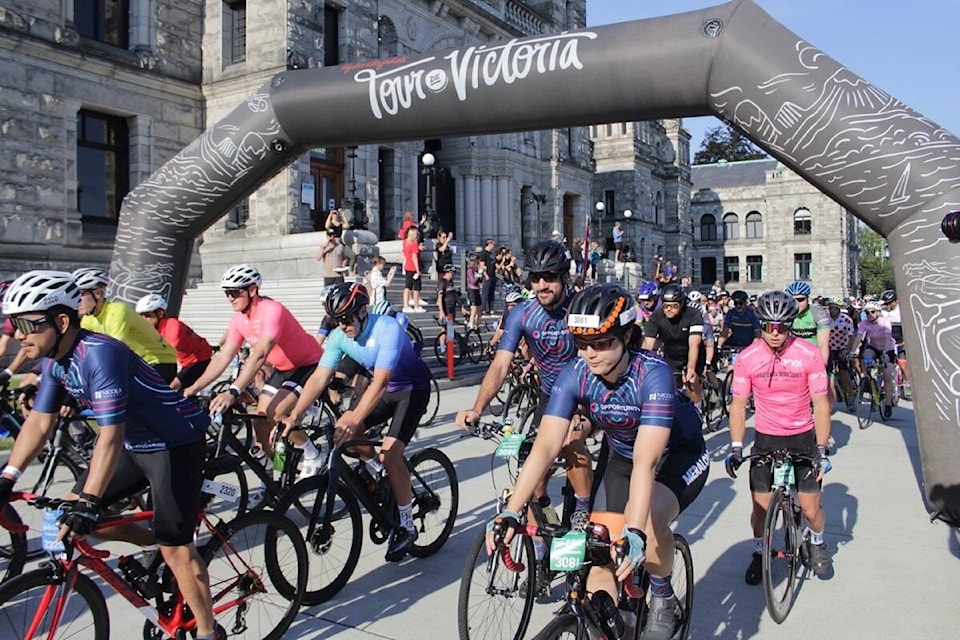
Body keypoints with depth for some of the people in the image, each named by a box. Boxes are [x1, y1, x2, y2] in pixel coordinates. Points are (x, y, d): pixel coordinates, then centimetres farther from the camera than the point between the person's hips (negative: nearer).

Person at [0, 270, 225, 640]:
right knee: (72, 510, 6)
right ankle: (155, 546, 21)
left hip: (175, 444, -9)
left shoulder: (100, 354, -29)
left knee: (175, 549, -6)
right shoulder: (55, 361, -1)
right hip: (136, 444, 9)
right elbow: (40, 421, 4)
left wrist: (88, 502, -36)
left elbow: (111, 436, -33)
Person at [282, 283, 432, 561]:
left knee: (390, 453, -19)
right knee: (343, 435, -9)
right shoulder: (339, 336, -13)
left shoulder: (388, 328, -32)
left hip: (412, 388, -7)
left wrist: (354, 419, -50)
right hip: (383, 387, 7)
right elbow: (319, 378, -19)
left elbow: (380, 382, -40)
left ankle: (406, 525, -3)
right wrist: (294, 416, -30)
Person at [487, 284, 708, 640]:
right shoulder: (574, 375, -23)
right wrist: (510, 512, -39)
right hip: (620, 457, 4)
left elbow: (646, 461, -42)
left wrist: (634, 532, -53)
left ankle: (663, 597, -3)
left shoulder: (653, 375, -33)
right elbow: (546, 446, -29)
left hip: (678, 457, -4)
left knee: (649, 518, -31)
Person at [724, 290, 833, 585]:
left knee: (811, 509, 2)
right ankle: (759, 552, 28)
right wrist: (736, 447, -14)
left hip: (803, 438, 0)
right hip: (766, 439, 1)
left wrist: (821, 450, -13)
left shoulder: (809, 354, -13)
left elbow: (821, 404, -9)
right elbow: (738, 404, -6)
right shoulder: (747, 358, -11)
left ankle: (815, 542, 36)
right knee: (761, 508, -1)